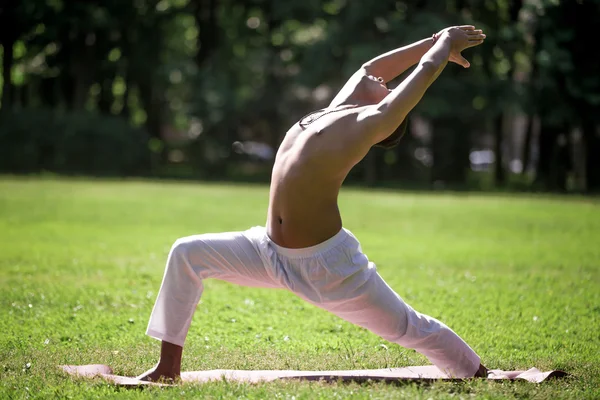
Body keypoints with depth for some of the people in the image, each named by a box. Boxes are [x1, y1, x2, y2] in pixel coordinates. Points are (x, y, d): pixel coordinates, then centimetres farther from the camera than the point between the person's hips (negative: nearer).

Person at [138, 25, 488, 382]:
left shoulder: (375, 121, -2)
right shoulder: (335, 113, 17)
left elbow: (426, 71, 3)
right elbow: (372, 67, 29)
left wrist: (445, 42, 24)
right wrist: (439, 41, 39)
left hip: (329, 264, -7)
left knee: (410, 328, 5)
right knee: (187, 254, 5)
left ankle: (479, 377, 29)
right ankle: (169, 366, 10)